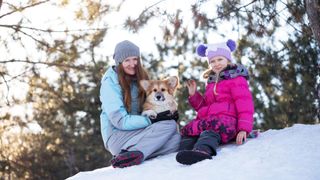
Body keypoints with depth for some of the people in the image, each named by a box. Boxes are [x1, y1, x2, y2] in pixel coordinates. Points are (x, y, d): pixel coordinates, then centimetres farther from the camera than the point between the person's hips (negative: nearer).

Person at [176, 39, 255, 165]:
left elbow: (244, 105, -4)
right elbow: (204, 106, 35)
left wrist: (244, 128, -17)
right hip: (207, 120, 8)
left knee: (211, 131, -40)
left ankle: (202, 150, -69)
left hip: (226, 120, -8)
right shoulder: (211, 82, 31)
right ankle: (183, 151, -49)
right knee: (188, 130, -20)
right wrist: (193, 95, 17)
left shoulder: (236, 79, 8)